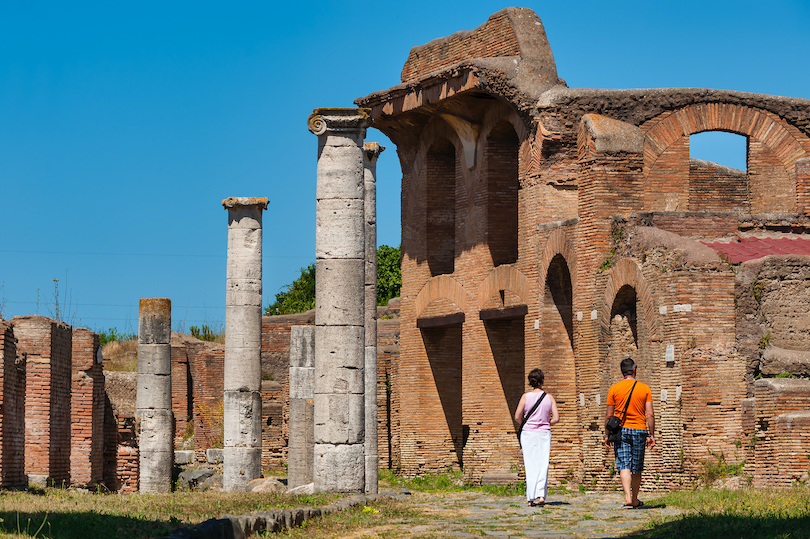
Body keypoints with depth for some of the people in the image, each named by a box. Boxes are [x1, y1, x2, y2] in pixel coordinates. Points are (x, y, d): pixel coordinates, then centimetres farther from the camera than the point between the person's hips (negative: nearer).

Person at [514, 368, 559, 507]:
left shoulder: (526, 396, -6)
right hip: (544, 433, 1)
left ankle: (531, 498, 1)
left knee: (530, 465, 3)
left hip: (528, 433, -1)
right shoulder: (549, 397, -2)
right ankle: (541, 495, -7)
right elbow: (556, 419, -3)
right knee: (543, 465, 5)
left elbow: (517, 418, -3)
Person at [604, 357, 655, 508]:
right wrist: (651, 435, 3)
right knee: (636, 468, 11)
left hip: (621, 430, -1)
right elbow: (650, 414, -2)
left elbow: (609, 415, 1)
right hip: (639, 430, 1)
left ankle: (628, 497, -23)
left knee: (624, 466, -6)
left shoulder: (614, 389, 0)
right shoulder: (645, 388, 2)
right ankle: (635, 500, 21)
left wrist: (607, 434, 10)